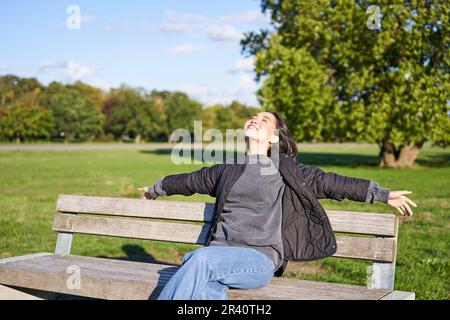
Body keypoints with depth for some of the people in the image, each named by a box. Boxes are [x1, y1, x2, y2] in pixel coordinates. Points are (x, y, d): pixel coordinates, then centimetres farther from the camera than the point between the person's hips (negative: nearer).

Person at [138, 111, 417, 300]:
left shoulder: (282, 168, 10)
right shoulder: (226, 170, 23)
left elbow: (327, 182, 6)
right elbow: (192, 180, 38)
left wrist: (382, 194, 2)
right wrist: (158, 188, 53)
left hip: (259, 259, -3)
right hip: (219, 255, 3)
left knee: (202, 258, -34)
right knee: (208, 291, -33)